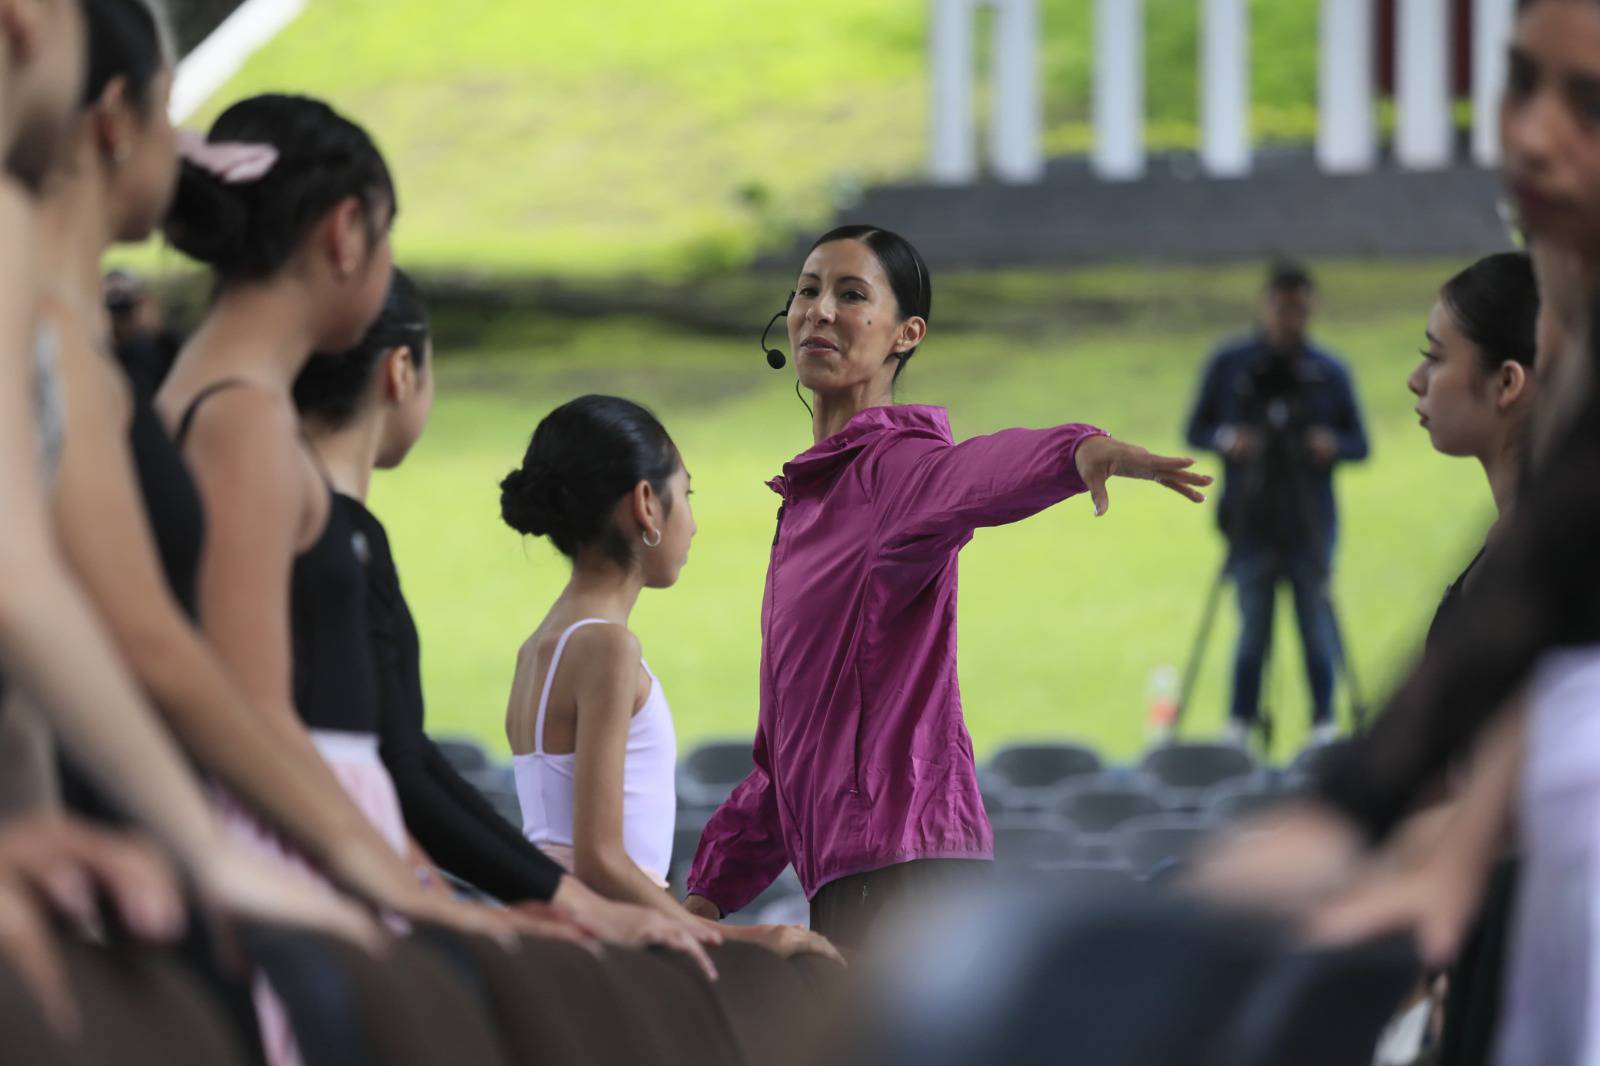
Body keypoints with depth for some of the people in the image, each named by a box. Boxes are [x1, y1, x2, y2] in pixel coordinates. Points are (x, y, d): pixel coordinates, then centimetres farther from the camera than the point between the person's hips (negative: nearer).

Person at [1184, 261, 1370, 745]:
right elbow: (1196, 430, 9)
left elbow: (1359, 443, 9)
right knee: (1252, 627, 2)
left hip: (1311, 523, 0)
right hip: (1251, 520, 0)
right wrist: (1226, 438, -12)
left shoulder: (1328, 372, 7)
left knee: (1317, 623, -2)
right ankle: (1240, 724, 10)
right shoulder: (1228, 365, 6)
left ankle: (1325, 722, 6)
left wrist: (1333, 445, -13)